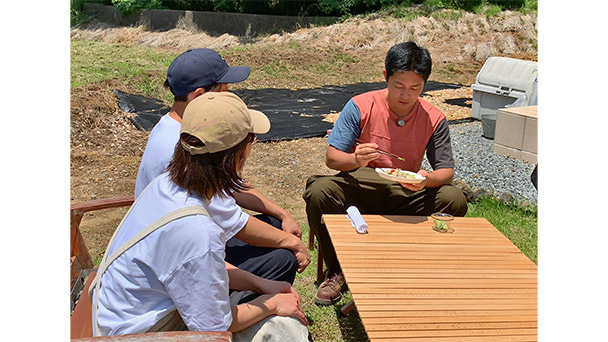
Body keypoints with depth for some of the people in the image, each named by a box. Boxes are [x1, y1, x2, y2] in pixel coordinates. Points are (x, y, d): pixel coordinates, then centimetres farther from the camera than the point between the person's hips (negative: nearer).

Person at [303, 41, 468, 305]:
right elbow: (331, 157, -10)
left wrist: (428, 179, -28)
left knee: (455, 200, -23)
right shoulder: (360, 106, -10)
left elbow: (446, 170, -4)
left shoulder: (434, 119, -5)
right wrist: (355, 160, -34)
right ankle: (336, 271, -6)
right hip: (358, 192, -1)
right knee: (319, 192, -31)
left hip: (405, 197, 2)